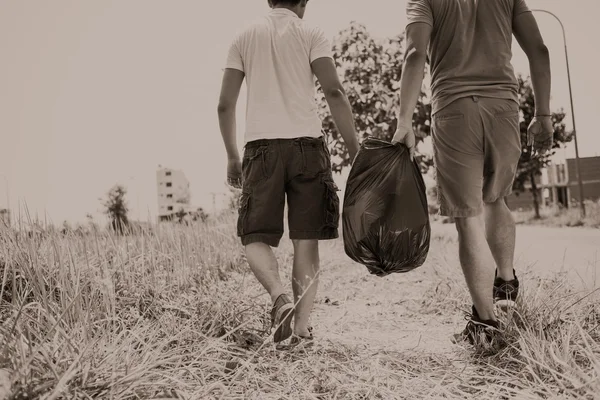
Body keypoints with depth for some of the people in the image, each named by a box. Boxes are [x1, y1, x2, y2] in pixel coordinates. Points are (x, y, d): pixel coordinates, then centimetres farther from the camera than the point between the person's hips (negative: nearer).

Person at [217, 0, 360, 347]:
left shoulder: (245, 37, 15)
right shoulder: (311, 34, 8)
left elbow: (225, 104, 10)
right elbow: (334, 91, -6)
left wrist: (232, 156, 19)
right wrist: (355, 149, -3)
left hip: (261, 146, 1)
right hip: (307, 144, -1)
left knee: (255, 236, 7)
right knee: (306, 239, 4)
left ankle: (279, 295, -17)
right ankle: (302, 327, 3)